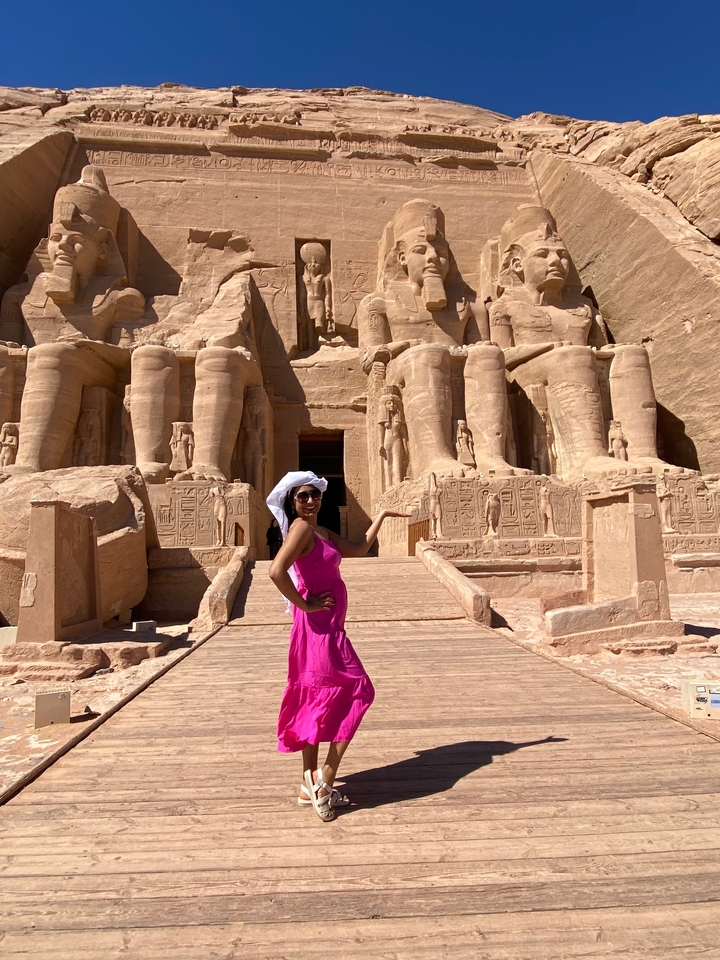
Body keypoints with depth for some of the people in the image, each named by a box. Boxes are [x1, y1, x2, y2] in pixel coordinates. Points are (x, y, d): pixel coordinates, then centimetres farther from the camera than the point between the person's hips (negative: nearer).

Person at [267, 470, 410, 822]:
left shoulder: (323, 532, 14)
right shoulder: (301, 527, -15)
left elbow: (359, 548, 25)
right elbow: (277, 571, -29)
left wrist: (381, 515, 29)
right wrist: (304, 604, -19)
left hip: (328, 627, 9)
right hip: (319, 626, -9)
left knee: (317, 703, 14)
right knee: (356, 692, -2)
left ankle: (312, 786, 25)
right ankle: (324, 783, 3)